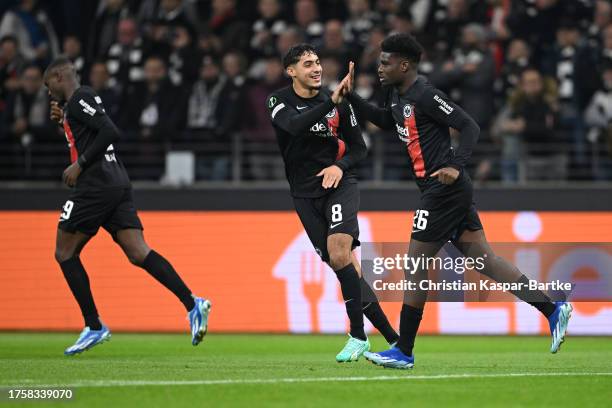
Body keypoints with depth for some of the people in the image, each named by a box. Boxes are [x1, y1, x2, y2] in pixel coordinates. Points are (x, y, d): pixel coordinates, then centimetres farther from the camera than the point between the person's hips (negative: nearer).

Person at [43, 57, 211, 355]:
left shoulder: (80, 98, -5)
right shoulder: (75, 103, 25)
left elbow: (110, 132, -17)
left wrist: (79, 165, -14)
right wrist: (63, 121, 23)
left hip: (95, 186, -9)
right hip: (118, 184, 9)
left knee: (65, 253, 3)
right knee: (138, 253, -3)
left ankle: (94, 327, 1)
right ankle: (192, 305, -19)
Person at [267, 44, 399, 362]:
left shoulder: (337, 102, 1)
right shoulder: (279, 101, -3)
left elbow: (359, 148, 9)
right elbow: (295, 126, -26)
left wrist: (340, 166, -12)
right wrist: (331, 102, -35)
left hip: (339, 184, -1)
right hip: (305, 193, 1)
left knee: (339, 254, -24)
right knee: (341, 264, -1)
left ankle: (358, 335, -16)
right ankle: (391, 338, 7)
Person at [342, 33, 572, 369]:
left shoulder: (425, 95, -14)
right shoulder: (399, 96, 14)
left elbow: (469, 126, -16)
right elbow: (385, 121, 35)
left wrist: (456, 166, -28)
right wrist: (351, 97, 24)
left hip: (444, 188, -10)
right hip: (443, 192, 10)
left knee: (416, 264, -4)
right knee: (482, 258, 6)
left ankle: (403, 351, 1)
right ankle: (553, 310, 4)